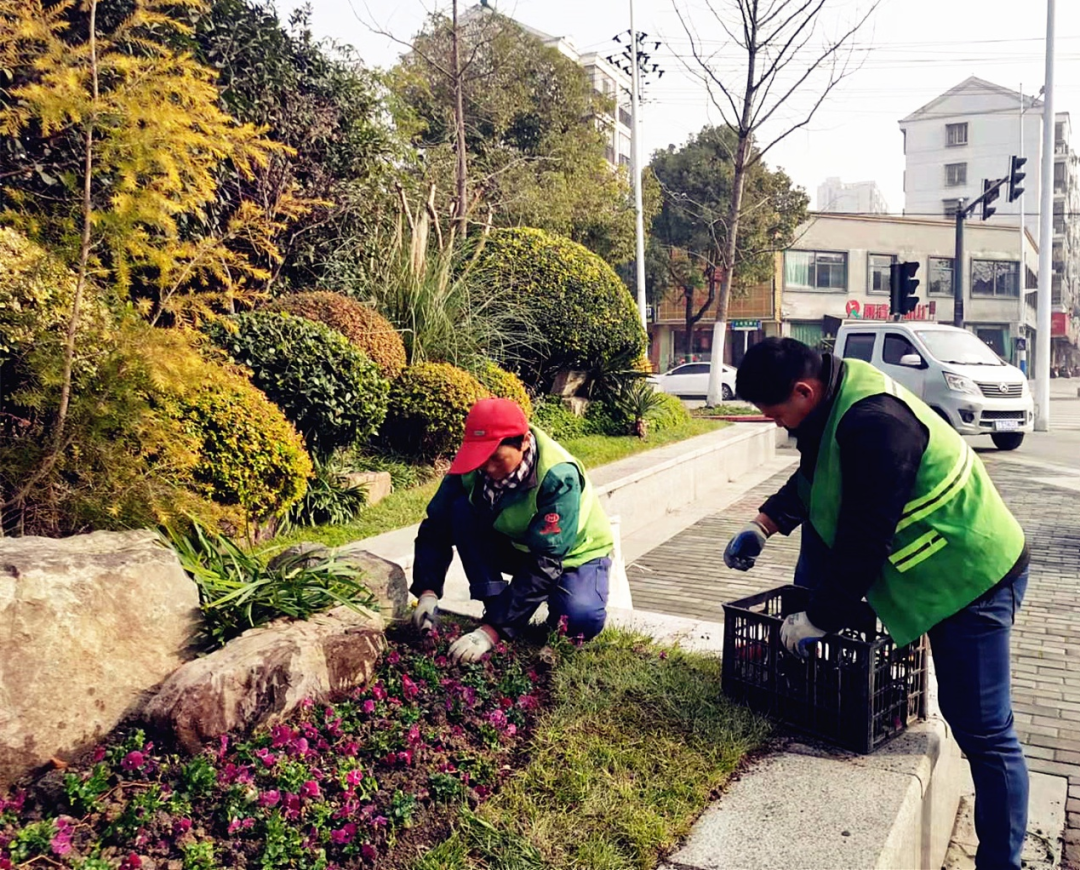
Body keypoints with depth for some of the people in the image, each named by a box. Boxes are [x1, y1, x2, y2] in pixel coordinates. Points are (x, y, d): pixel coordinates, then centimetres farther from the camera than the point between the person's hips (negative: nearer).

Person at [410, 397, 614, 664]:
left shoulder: (558, 476, -35)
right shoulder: (473, 465, -21)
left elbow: (544, 563, -38)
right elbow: (436, 527, -15)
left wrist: (493, 629, -43)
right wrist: (428, 592, -30)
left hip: (575, 552, -4)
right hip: (516, 545, 4)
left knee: (581, 620, -34)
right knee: (462, 510, -22)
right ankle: (498, 609, -14)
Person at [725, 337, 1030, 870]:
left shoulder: (874, 425, -32)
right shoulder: (836, 394, -3)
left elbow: (864, 539, -29)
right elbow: (812, 479, 15)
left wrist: (820, 619, -18)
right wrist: (763, 525, 4)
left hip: (973, 577, -10)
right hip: (919, 560, 10)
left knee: (981, 729, -3)